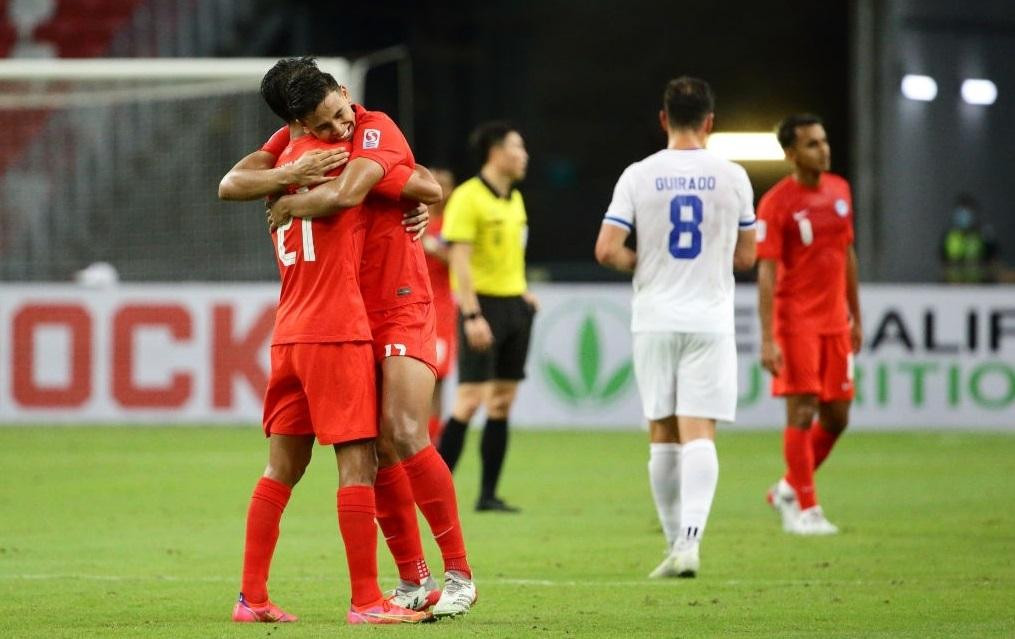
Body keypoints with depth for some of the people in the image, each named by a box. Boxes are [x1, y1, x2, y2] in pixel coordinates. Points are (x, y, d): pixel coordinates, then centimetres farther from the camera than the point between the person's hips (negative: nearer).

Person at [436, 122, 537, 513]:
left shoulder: (514, 199, 15)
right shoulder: (468, 198, -11)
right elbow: (460, 260, -16)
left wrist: (522, 293, 14)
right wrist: (472, 315, -23)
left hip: (514, 304, 8)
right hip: (484, 304, -8)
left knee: (502, 403, 6)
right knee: (470, 400, -11)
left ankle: (488, 495, 9)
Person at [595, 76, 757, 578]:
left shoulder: (639, 176, -3)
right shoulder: (731, 177, 0)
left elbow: (607, 250, -9)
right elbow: (745, 258, 8)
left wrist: (641, 264, 11)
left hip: (654, 320, 1)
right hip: (710, 320, -1)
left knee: (662, 433, 11)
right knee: (699, 433, -6)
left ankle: (677, 544, 17)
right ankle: (689, 540, -22)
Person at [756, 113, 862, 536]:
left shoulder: (840, 190, 8)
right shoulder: (776, 203, -12)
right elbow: (766, 272, -15)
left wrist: (855, 318, 18)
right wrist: (768, 339, -20)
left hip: (835, 322, 7)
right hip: (796, 322, -7)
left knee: (837, 417, 8)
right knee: (802, 412, -7)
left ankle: (789, 488, 26)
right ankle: (803, 509, 1)